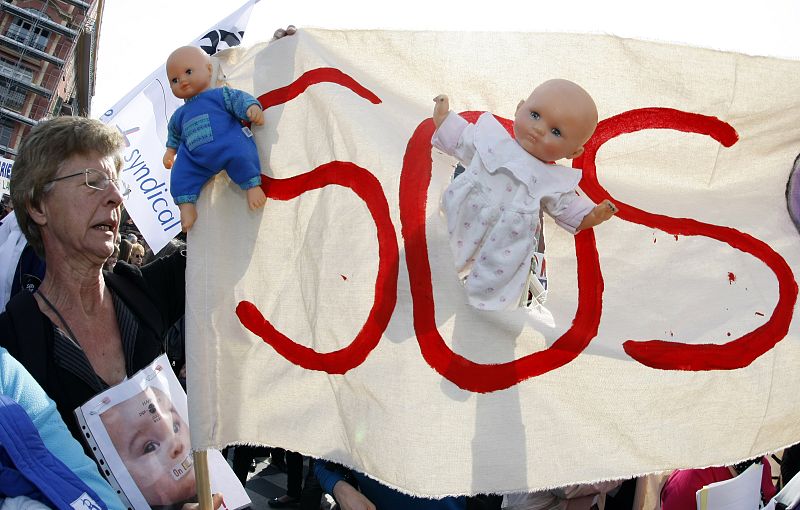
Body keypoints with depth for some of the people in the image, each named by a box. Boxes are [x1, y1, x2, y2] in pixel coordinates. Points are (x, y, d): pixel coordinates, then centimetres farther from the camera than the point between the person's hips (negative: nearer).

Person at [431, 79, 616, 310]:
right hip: (459, 222, 1)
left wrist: (593, 215, 0)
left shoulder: (554, 181, 0)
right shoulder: (492, 138, 1)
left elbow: (567, 207, 14)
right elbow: (461, 143, 17)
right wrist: (443, 117, 14)